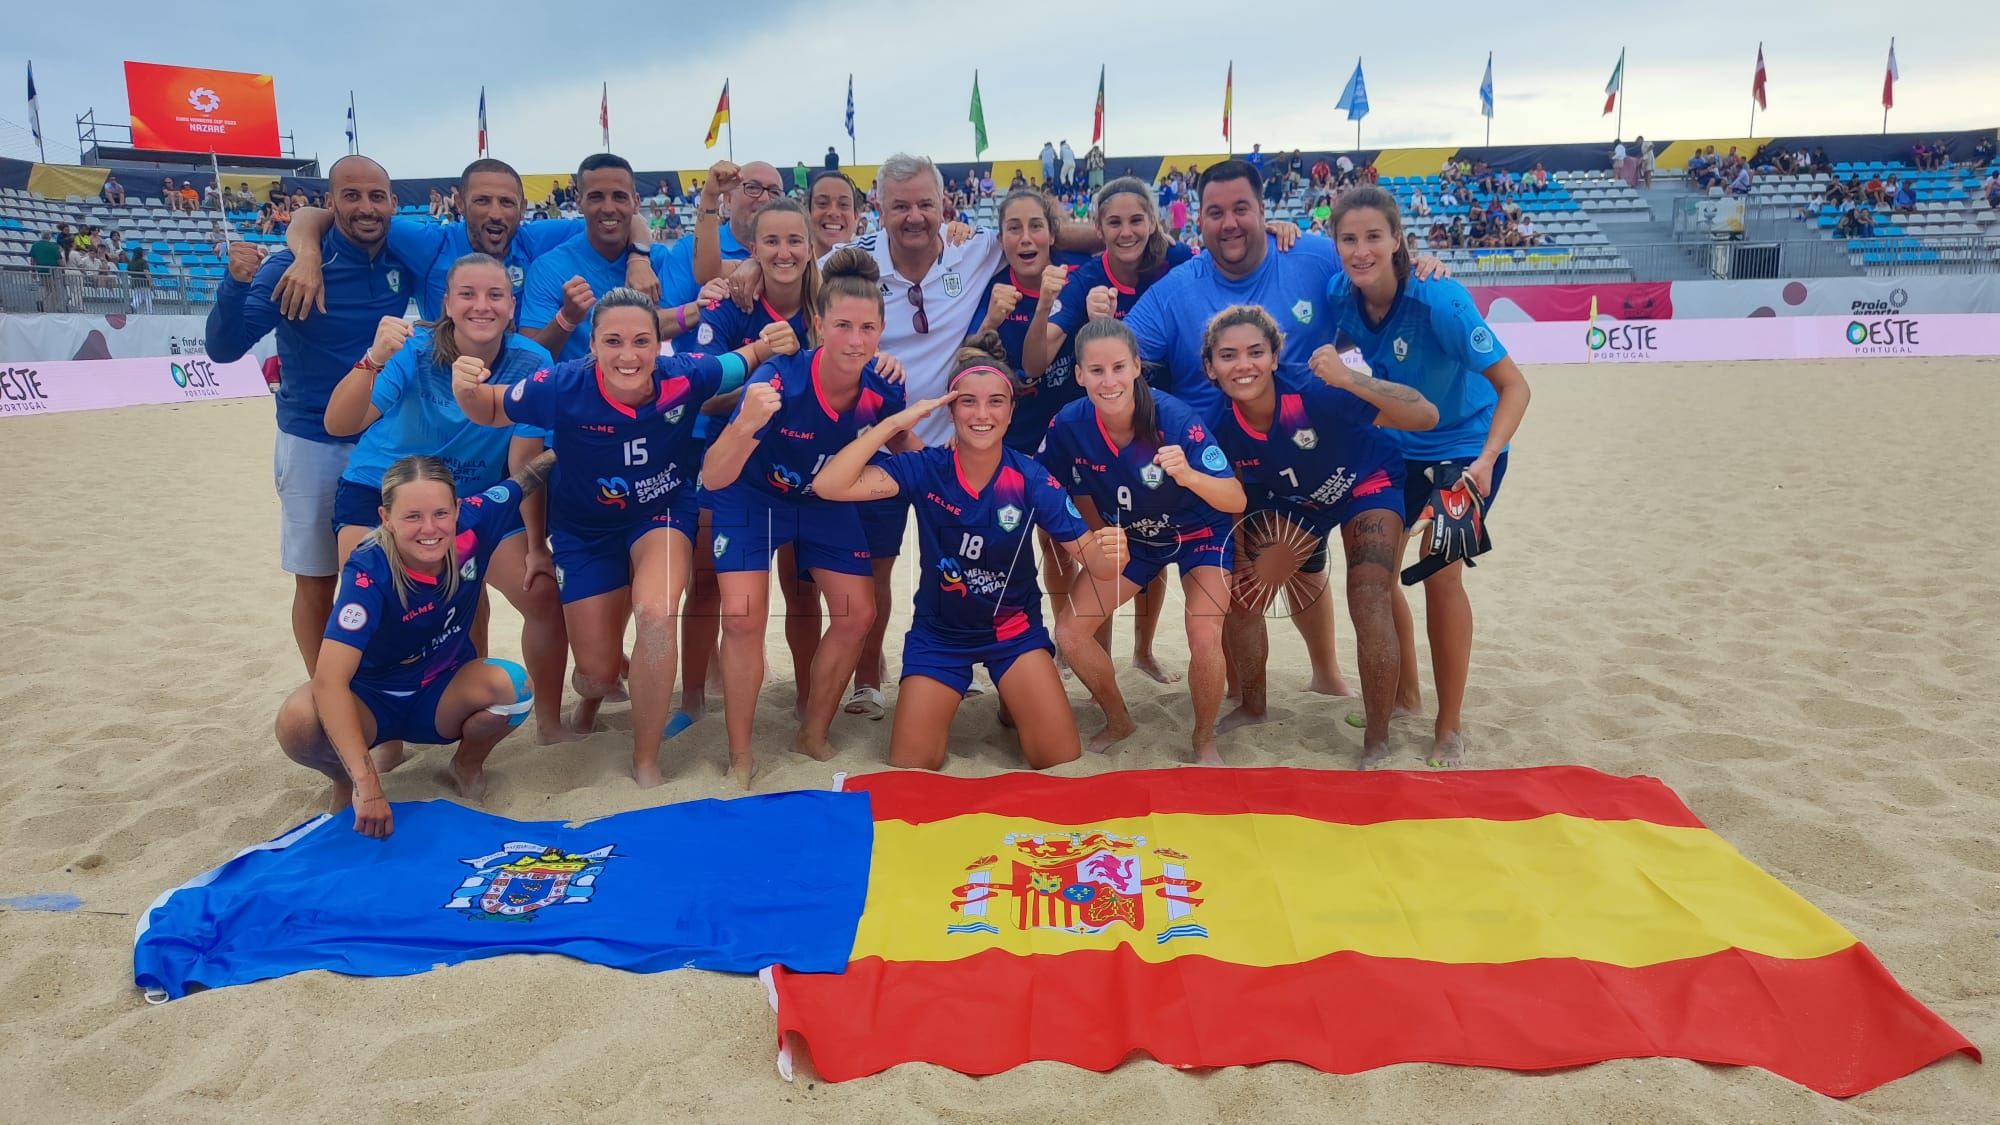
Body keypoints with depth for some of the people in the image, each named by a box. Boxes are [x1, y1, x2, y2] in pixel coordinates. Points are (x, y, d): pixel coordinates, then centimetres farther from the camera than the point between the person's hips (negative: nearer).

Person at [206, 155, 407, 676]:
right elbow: (224, 349, -15)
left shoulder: (403, 259, -4)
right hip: (314, 444, -3)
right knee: (317, 582, 6)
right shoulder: (292, 266, -14)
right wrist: (236, 283, -33)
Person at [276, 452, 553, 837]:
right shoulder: (369, 573, -31)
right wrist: (366, 786, -46)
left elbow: (526, 478, 0)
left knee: (513, 685, -30)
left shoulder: (472, 523, -21)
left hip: (442, 696, 3)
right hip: (372, 701, -3)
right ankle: (343, 783, 1)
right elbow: (329, 679, -39)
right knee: (298, 722, -35)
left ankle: (468, 764, 3)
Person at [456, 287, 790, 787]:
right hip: (587, 529, 1)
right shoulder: (563, 387, -27)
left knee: (656, 613, -31)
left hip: (663, 512, 0)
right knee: (598, 672, 5)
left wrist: (769, 346, -27)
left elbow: (740, 363, -5)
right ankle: (592, 694, 50)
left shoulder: (684, 376, -25)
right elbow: (491, 411, -9)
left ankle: (646, 762, -10)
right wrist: (466, 389, -32)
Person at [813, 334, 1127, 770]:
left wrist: (1109, 551, -44)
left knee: (1064, 762, -5)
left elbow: (1091, 557, -20)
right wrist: (895, 422, -31)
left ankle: (1014, 703, 26)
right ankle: (937, 703, 28)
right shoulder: (926, 468, -18)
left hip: (1014, 629, 0)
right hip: (939, 632, 0)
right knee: (908, 772, -3)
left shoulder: (1030, 478, -17)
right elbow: (829, 485, -29)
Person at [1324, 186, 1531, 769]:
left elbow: (1513, 386, -25)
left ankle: (1450, 731, 2)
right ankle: (1403, 695, 26)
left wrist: (1486, 461, -39)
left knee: (1440, 573, -12)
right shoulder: (1340, 297, -13)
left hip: (1464, 448, -5)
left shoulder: (1440, 300, -29)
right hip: (1398, 447, 6)